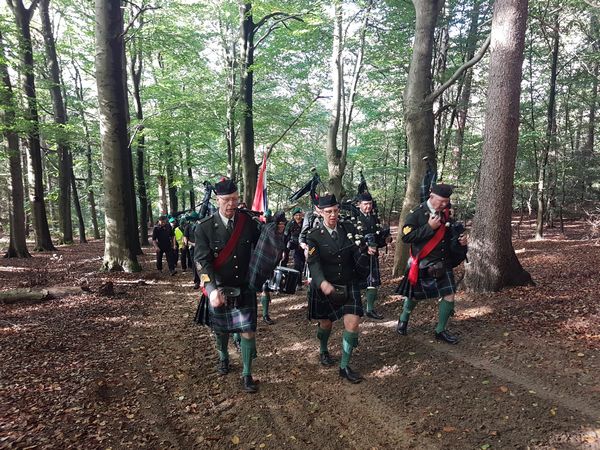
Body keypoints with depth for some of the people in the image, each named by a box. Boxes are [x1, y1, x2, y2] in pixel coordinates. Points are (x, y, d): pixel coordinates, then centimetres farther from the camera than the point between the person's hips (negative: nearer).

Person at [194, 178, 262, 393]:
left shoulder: (248, 221, -5)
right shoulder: (204, 228, -12)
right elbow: (202, 261, -17)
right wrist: (213, 290, -28)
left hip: (244, 288, 1)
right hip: (218, 288, 0)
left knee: (248, 331, 0)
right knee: (221, 329, 18)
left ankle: (247, 375, 18)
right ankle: (223, 358, 48)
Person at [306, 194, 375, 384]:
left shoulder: (349, 229, -1)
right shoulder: (314, 236, -11)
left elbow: (358, 253, 1)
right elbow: (314, 263, -22)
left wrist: (366, 252, -23)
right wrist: (322, 282, -40)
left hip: (349, 286, 2)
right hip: (325, 287, -2)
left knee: (352, 323, -6)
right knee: (326, 323, 14)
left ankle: (344, 367, 11)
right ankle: (323, 351, 47)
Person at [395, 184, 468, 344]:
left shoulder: (446, 214, 3)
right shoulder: (417, 214, -14)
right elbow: (406, 237, -21)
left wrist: (460, 242, -3)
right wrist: (429, 227, -25)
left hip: (443, 264, 4)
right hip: (422, 265, -4)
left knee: (449, 296, -1)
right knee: (414, 296, 13)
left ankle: (441, 330, 19)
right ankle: (404, 319, 43)